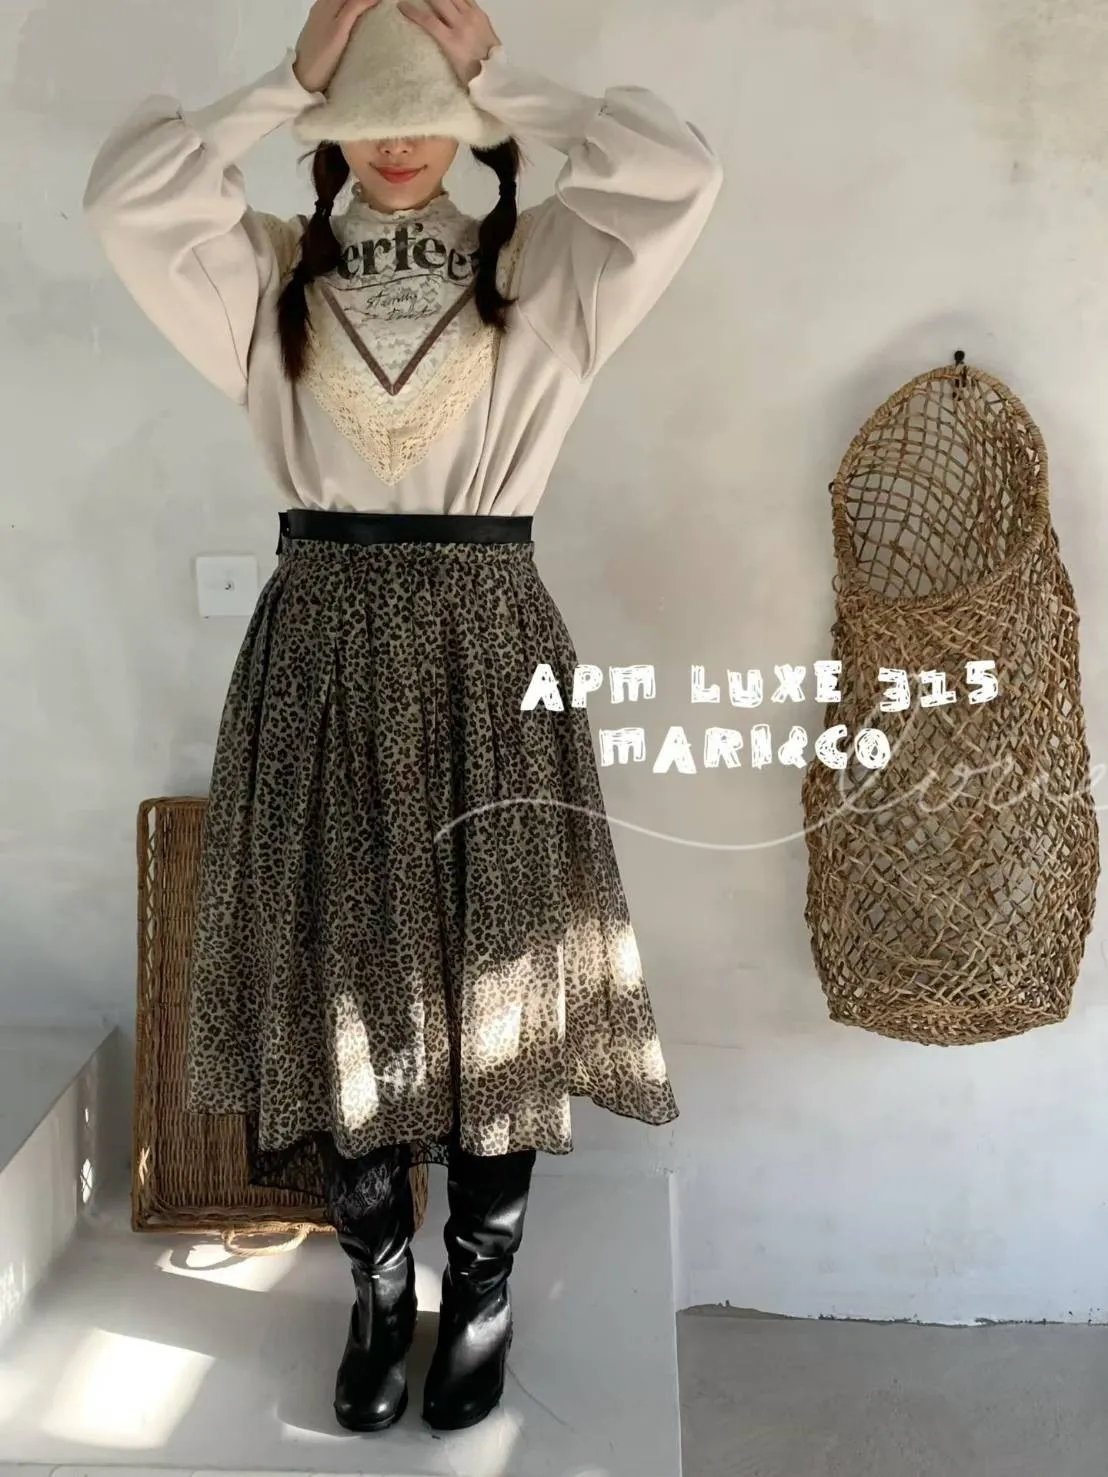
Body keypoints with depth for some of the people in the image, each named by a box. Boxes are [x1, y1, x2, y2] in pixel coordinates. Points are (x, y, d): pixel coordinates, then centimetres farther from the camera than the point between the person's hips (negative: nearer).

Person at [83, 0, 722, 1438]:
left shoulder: (540, 266, 7)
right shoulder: (267, 270, 9)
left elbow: (682, 172, -8)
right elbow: (128, 193, -8)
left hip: (488, 645, -1)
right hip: (323, 646, 1)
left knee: (495, 967, 3)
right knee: (341, 967, 6)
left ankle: (483, 1289, 23)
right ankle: (379, 1284, 25)